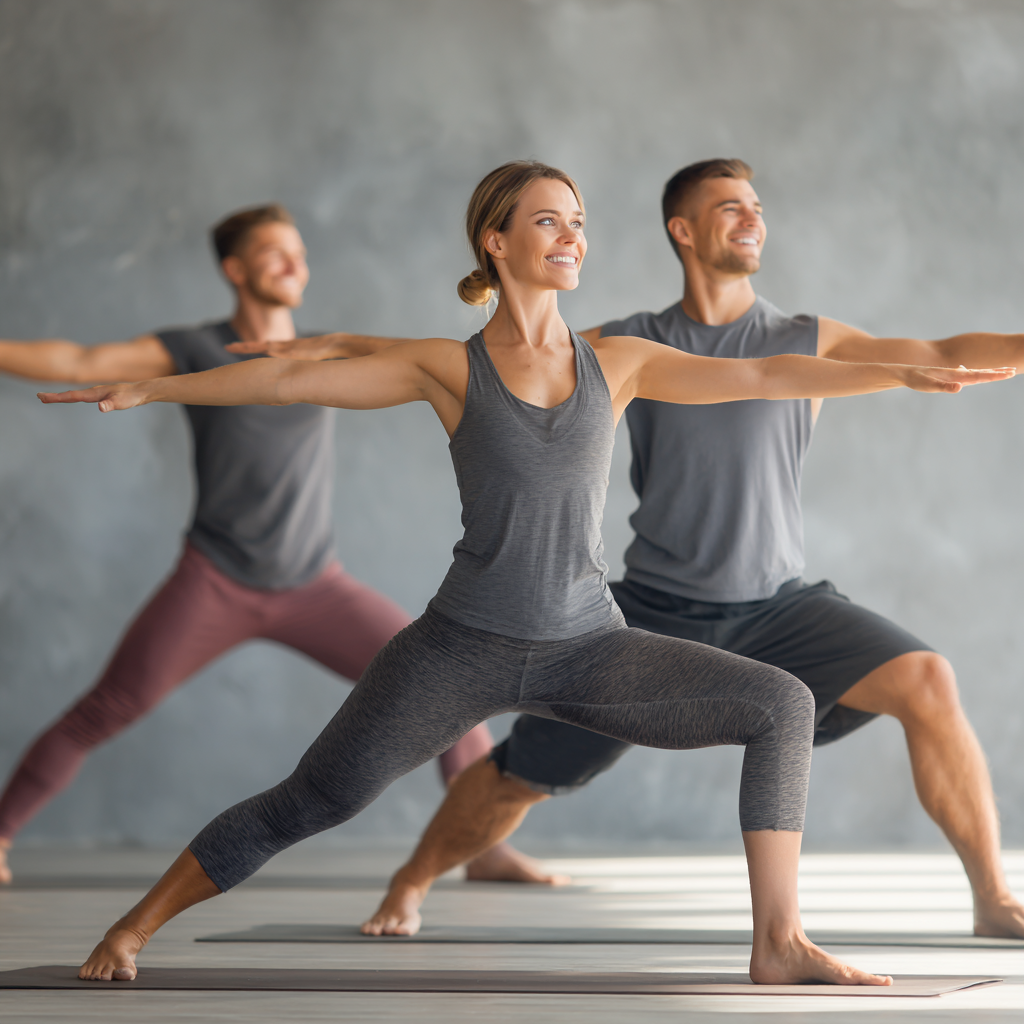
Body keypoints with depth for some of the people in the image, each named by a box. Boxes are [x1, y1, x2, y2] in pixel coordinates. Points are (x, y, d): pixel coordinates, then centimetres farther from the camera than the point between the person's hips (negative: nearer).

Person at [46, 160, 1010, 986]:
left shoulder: (619, 362, 5)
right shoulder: (448, 367, 0)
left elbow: (764, 375, 0)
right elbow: (292, 378, -1)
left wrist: (904, 373, -7)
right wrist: (150, 389, -3)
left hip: (588, 650, 3)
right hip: (464, 645, -2)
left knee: (781, 704, -13)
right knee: (312, 800, -10)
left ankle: (778, 942, -13)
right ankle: (132, 928, 8)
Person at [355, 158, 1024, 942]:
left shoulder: (806, 344, 1)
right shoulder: (629, 348, 2)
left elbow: (944, 356, -10)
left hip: (777, 606, 0)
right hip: (657, 613, 0)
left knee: (924, 680, -22)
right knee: (525, 775, 3)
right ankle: (411, 882, 32)